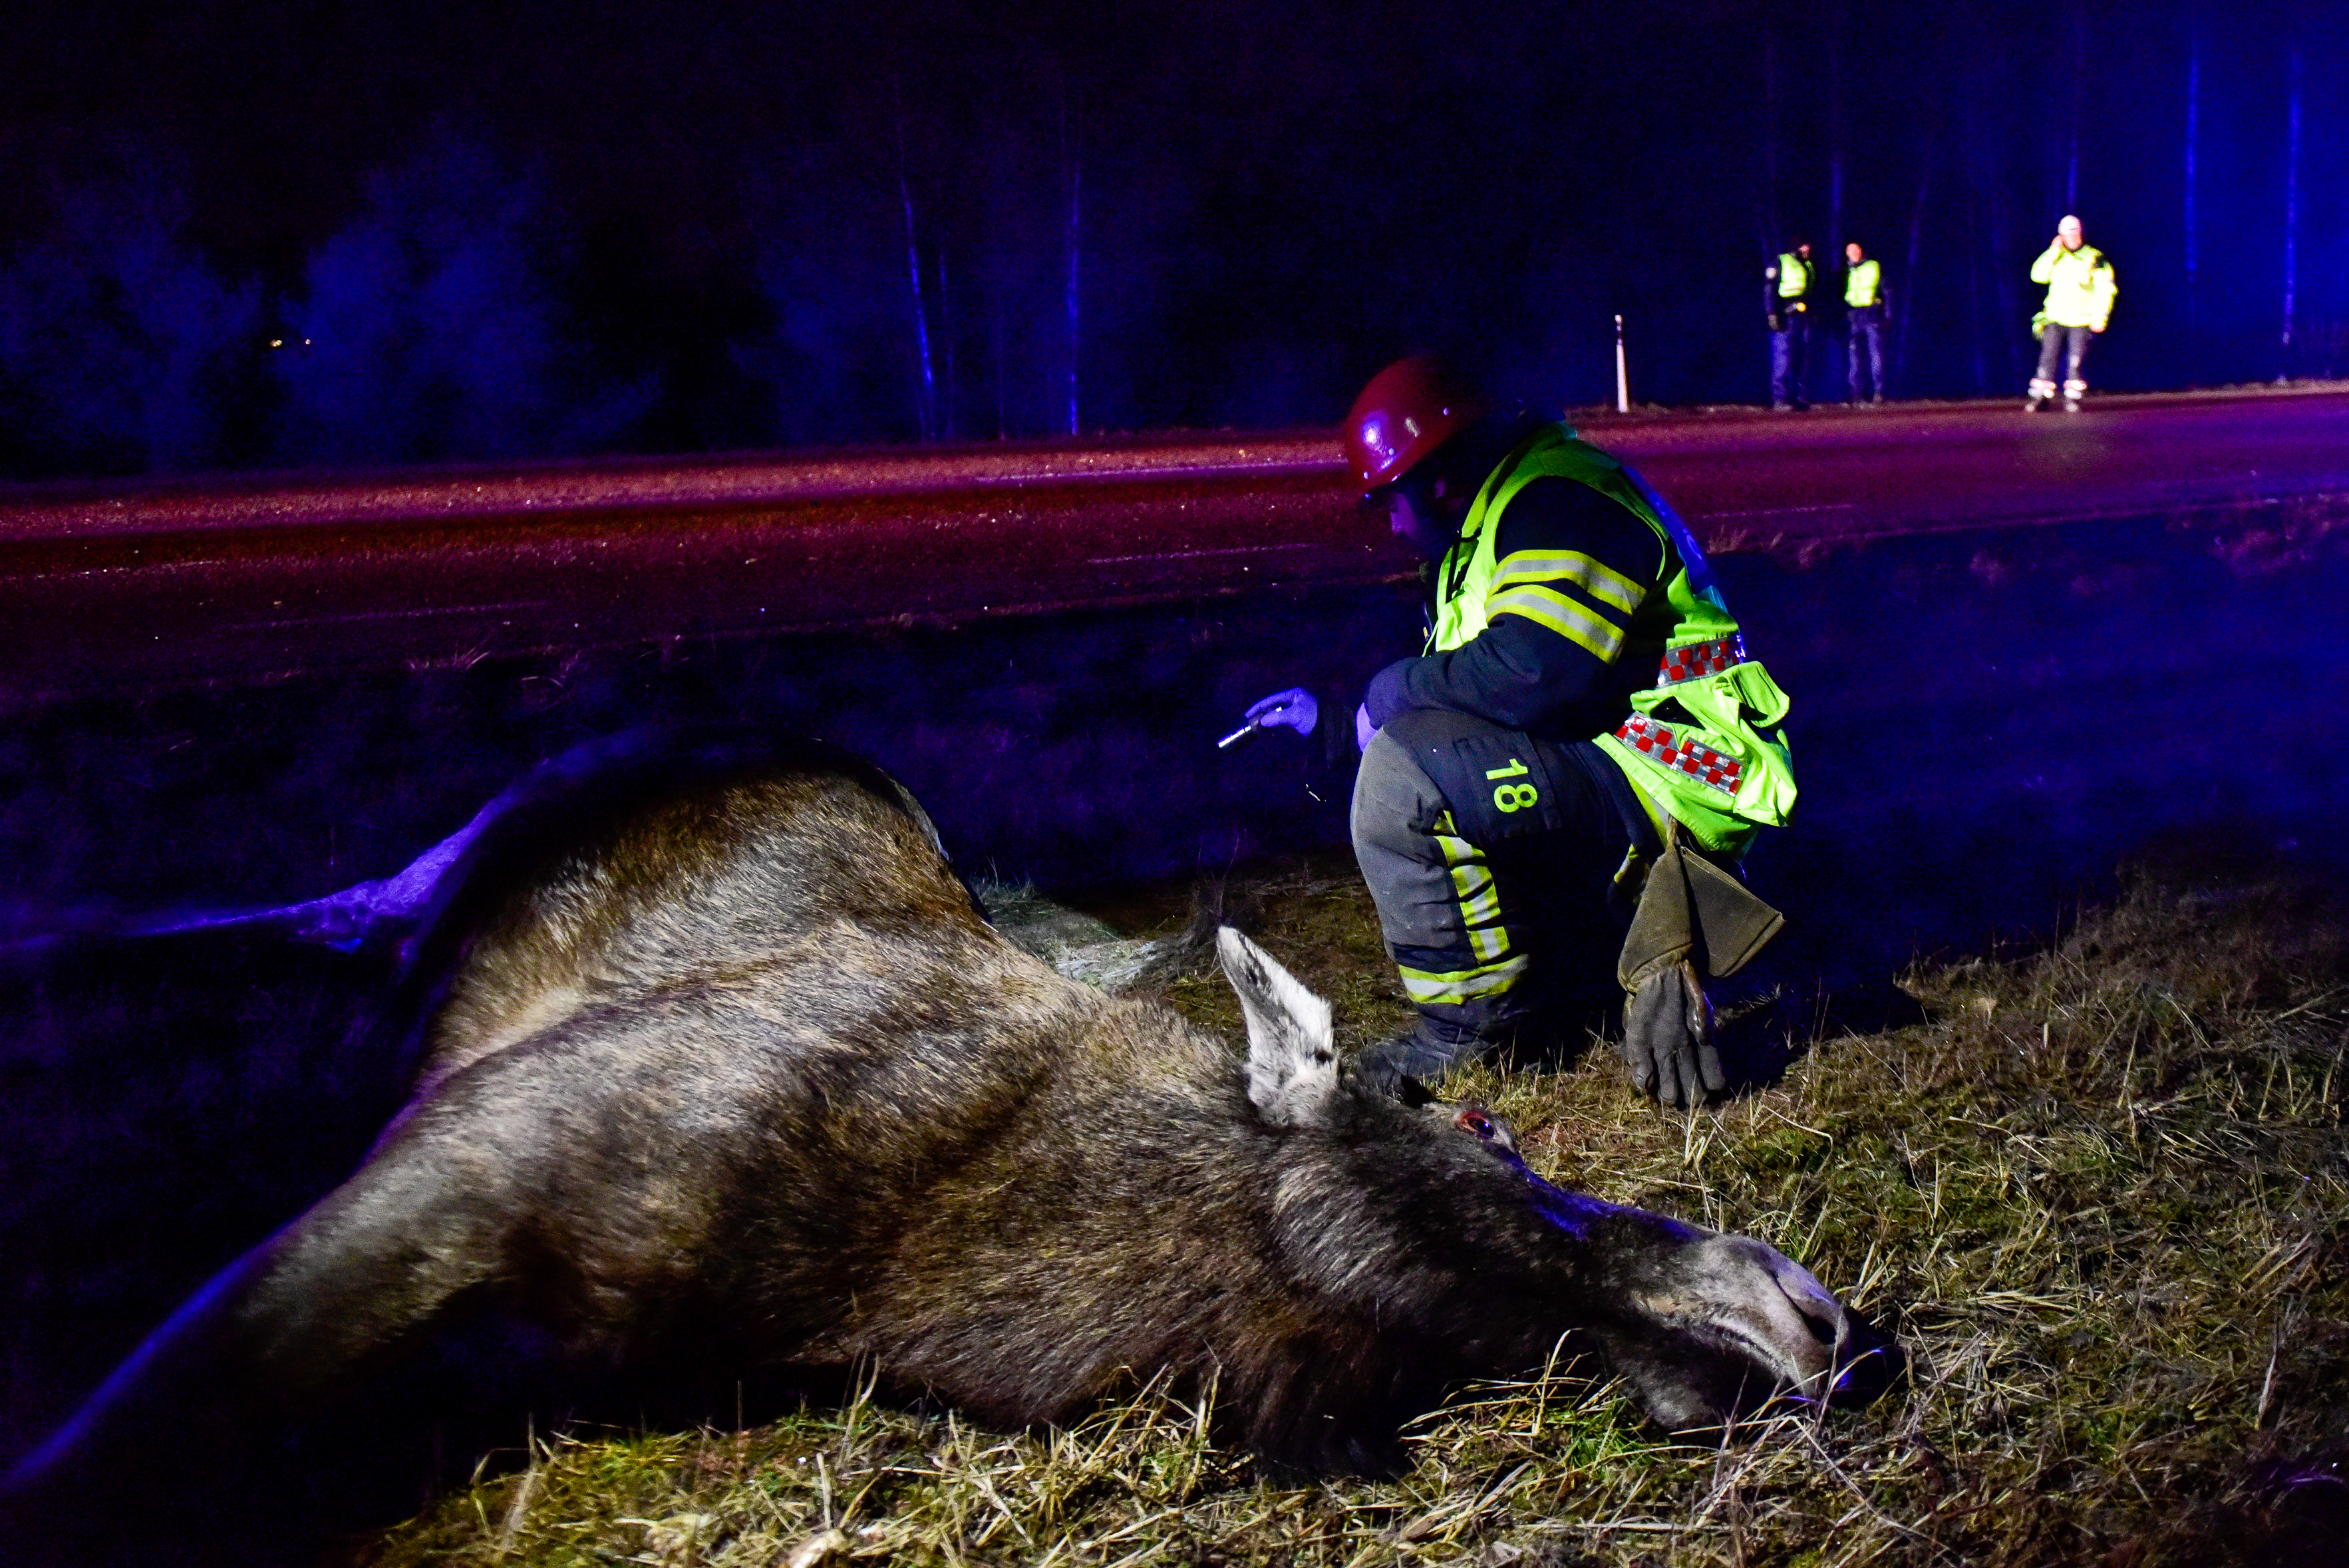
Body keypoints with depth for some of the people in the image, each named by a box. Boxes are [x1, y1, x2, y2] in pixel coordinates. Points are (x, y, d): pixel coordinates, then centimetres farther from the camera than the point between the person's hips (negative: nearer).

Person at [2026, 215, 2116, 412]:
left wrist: (2099, 317, -9)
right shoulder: (2057, 257, 13)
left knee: (2075, 361, -6)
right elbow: (2038, 275, 0)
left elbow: (2106, 289, -2)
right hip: (2056, 317, 3)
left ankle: (2073, 398, 3)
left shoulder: (2094, 258, 0)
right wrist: (2053, 251, -4)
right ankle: (2040, 397, 1)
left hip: (2081, 320, -3)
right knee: (2048, 358, -3)